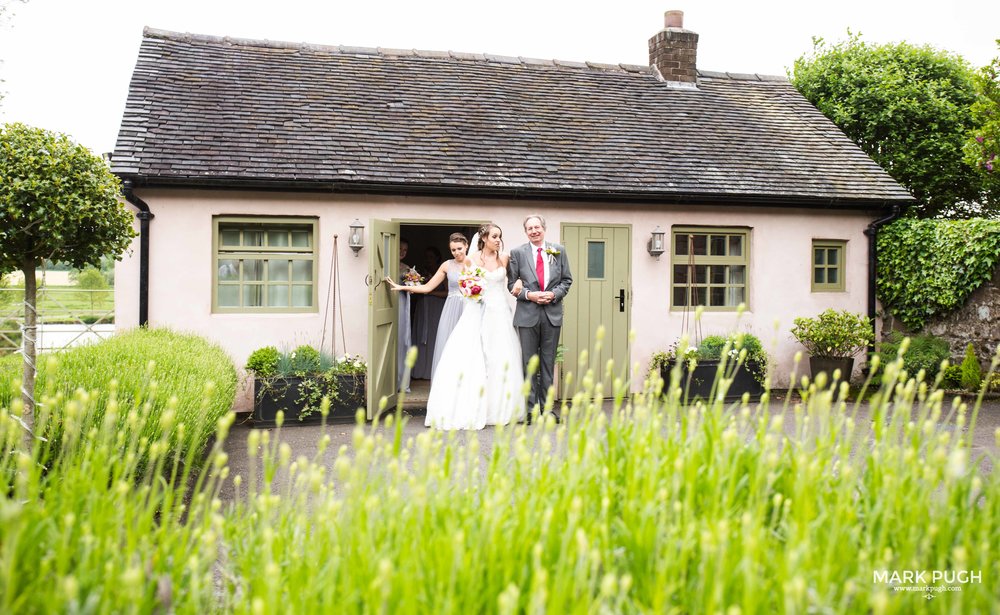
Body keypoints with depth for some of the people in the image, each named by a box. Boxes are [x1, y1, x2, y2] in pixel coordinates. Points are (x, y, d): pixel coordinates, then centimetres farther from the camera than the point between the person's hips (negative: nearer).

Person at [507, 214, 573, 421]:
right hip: (527, 313, -1)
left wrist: (554, 294, -8)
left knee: (548, 362, 7)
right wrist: (529, 295, -12)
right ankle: (531, 408, 10)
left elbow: (567, 280, 8)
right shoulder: (517, 253, 1)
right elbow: (512, 283, 3)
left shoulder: (558, 250, 6)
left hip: (552, 313, 1)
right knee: (529, 362, 4)